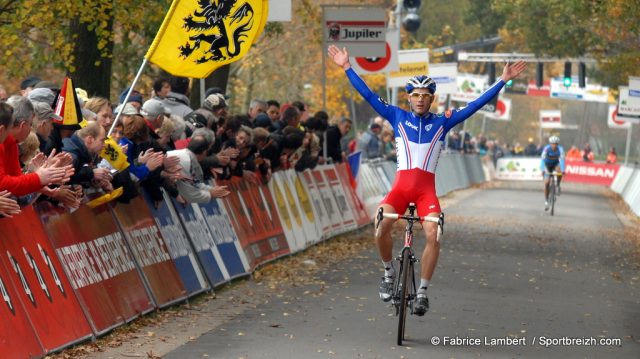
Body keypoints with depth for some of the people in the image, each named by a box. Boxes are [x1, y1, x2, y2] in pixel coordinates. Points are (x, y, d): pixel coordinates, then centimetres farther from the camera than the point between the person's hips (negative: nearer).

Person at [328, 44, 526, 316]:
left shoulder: (442, 122, 10)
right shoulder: (398, 117, 11)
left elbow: (476, 105, 9)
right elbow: (368, 95, 10)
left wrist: (503, 80, 5)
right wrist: (347, 68, 6)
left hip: (426, 189, 0)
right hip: (401, 186, 0)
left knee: (433, 234, -24)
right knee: (382, 222, -28)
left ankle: (422, 291, -11)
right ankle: (389, 272, -3)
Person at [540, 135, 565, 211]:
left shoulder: (560, 149, -25)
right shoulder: (546, 148, -28)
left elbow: (562, 159, -34)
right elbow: (542, 159, -34)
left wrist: (562, 170, -48)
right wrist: (542, 170, -47)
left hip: (555, 164, 1)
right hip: (547, 165, -1)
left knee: (559, 170, -34)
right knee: (546, 183, -12)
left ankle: (558, 186, -9)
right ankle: (546, 201, 0)